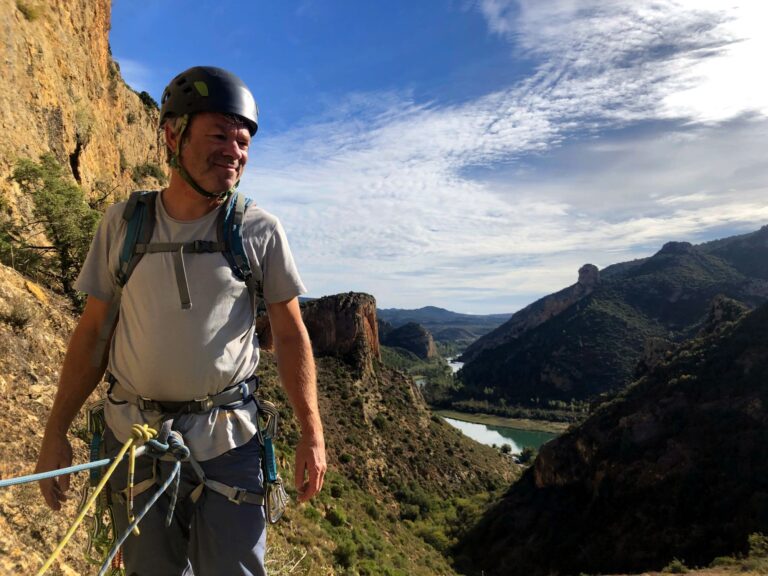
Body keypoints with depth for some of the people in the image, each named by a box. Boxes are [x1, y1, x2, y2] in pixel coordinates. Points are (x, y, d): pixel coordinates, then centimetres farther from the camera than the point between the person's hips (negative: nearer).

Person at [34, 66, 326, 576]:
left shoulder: (260, 230, -5)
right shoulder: (123, 223, 0)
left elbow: (290, 334, -2)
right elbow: (93, 332, 5)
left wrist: (312, 434, -4)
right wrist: (56, 433, 3)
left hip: (227, 442, -1)